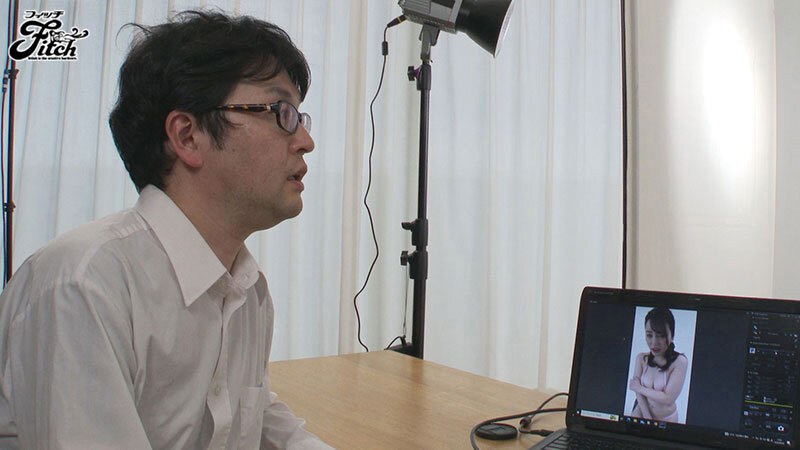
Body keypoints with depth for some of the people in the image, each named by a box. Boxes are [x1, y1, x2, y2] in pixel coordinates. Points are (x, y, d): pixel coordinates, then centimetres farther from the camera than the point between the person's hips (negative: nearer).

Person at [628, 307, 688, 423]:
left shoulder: (679, 361, -16)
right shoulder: (641, 358, -4)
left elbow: (668, 399, -21)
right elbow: (639, 393, -8)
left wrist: (640, 388, -11)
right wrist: (648, 419, -18)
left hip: (666, 419, -2)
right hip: (641, 413, 2)